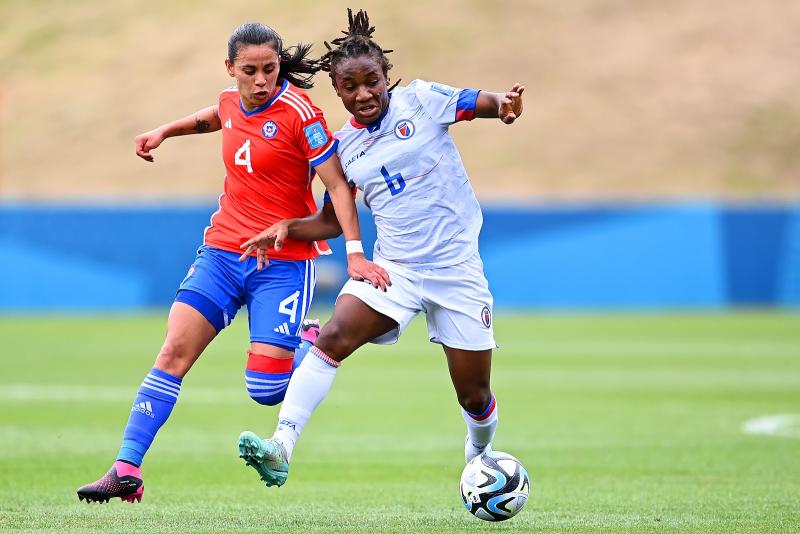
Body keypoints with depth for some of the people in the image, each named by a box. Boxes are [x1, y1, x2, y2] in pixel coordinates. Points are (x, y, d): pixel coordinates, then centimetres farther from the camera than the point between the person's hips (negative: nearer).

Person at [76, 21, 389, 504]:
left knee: (266, 389, -12)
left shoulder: (298, 111, -13)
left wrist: (355, 252, -21)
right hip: (222, 251, 5)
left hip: (283, 260, -5)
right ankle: (127, 470, -9)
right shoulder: (232, 103, 6)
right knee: (175, 351, -9)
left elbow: (337, 184, -14)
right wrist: (165, 132, 29)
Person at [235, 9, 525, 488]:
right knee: (333, 338, -25)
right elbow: (334, 221, 14)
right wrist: (287, 228, -4)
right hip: (393, 266, 2)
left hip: (455, 267, -2)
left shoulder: (420, 100, -5)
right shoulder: (344, 146, 6)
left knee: (475, 397, 6)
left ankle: (481, 457, 40)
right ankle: (281, 449, -32)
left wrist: (504, 104, -31)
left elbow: (483, 103, -8)